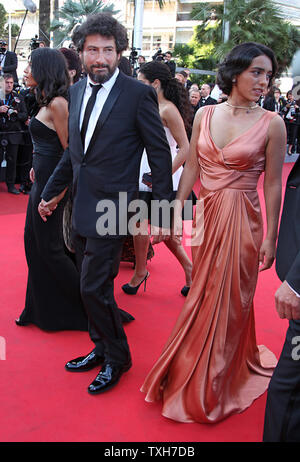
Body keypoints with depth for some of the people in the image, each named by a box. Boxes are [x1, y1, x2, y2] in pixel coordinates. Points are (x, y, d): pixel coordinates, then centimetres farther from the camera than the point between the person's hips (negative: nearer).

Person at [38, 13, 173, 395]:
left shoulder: (138, 94, -10)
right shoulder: (77, 91, 9)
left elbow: (160, 155, -8)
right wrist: (51, 192, 22)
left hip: (111, 207, -7)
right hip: (82, 205, 7)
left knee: (94, 288, -5)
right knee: (90, 287, 15)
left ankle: (117, 359, 18)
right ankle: (101, 349, 35)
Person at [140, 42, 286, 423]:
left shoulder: (271, 123, -7)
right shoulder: (205, 115, 2)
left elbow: (273, 184, -6)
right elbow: (191, 167, 6)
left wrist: (270, 238, -5)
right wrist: (176, 212, 3)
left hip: (241, 222, -3)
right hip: (205, 219, 3)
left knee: (229, 302, 8)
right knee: (202, 297, 15)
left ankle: (217, 385, 31)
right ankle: (193, 375, 37)